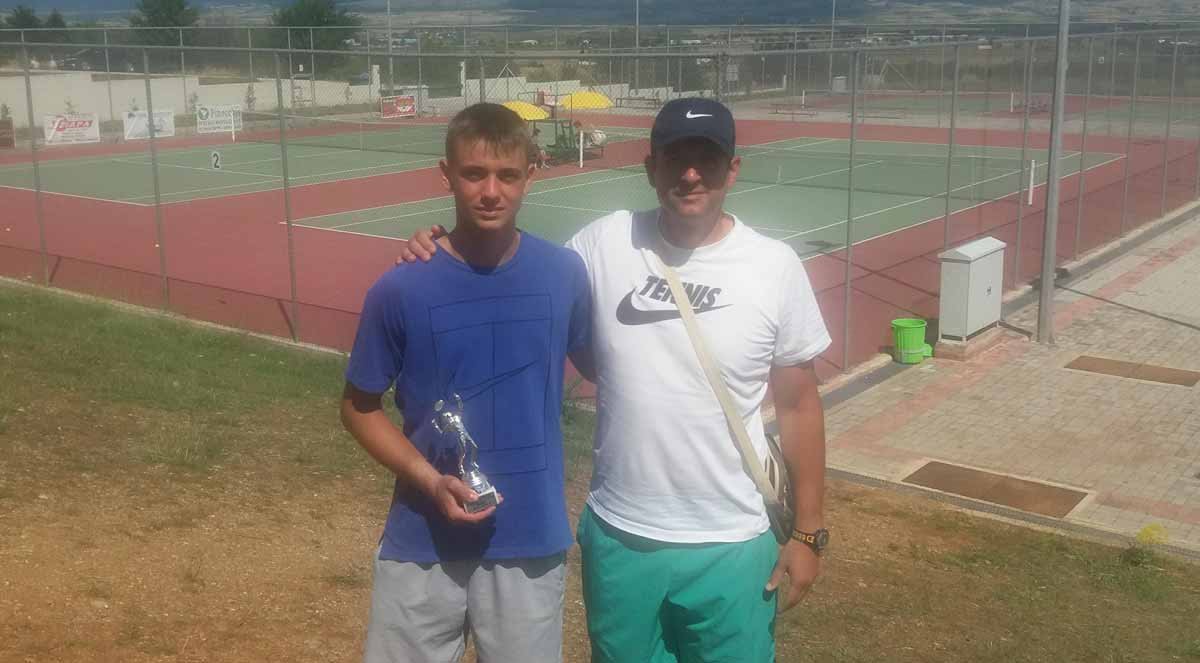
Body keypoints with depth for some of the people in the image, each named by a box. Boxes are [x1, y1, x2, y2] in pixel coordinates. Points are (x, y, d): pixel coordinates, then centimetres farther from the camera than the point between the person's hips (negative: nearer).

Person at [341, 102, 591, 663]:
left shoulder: (564, 274, -5)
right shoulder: (401, 289, -11)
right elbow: (359, 408, 0)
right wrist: (431, 481, -14)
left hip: (530, 540, 1)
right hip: (422, 542, -1)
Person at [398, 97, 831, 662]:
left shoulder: (775, 266, -7)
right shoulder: (603, 244, -7)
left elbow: (798, 406, 0)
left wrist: (808, 531, 1)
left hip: (730, 548, -1)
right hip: (617, 538, 1)